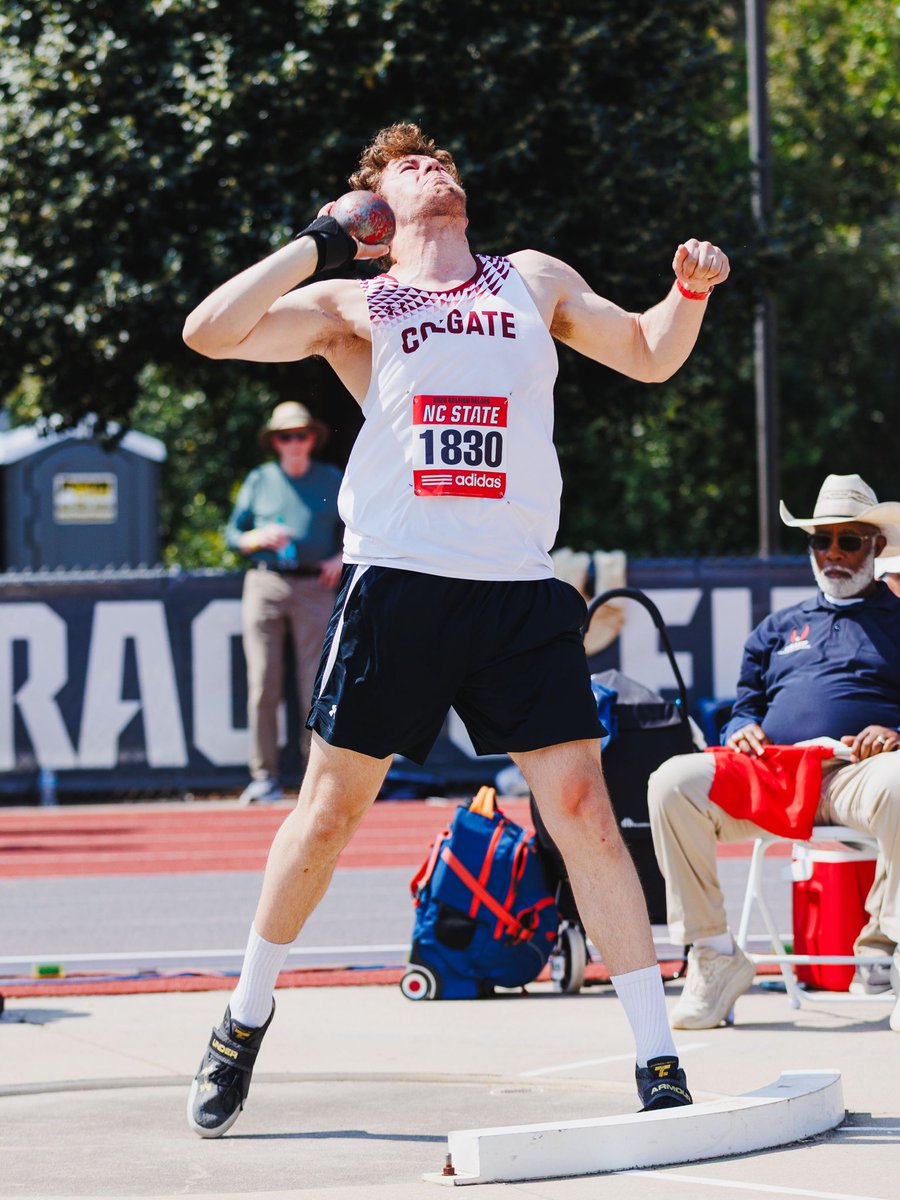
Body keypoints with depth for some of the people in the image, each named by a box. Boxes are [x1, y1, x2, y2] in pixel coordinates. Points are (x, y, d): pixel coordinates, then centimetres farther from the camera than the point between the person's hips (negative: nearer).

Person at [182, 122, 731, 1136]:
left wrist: (691, 290, 6)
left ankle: (659, 1066, -3)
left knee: (583, 808, -6)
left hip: (520, 593, 1)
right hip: (395, 583, -1)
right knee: (329, 808, 3)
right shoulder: (350, 305, 11)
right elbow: (210, 332, 0)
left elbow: (648, 355, 26)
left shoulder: (535, 281, 20)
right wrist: (320, 242, 0)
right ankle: (245, 1020, 23)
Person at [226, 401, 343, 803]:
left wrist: (340, 559, -1)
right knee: (263, 684, -5)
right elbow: (233, 533, 15)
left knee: (316, 686, -5)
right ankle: (264, 777, -4)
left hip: (314, 587, 0)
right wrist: (260, 539, -5)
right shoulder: (259, 480, 13)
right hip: (265, 585, 0)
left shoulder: (331, 480, 13)